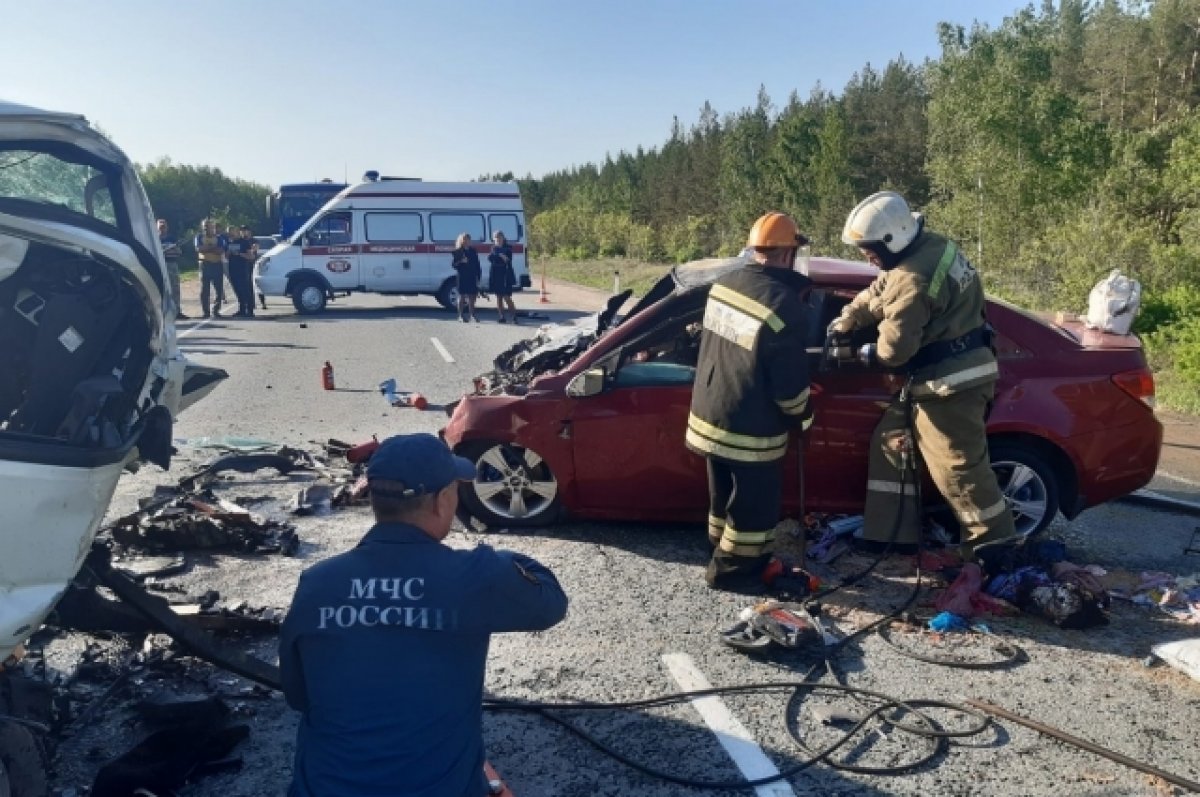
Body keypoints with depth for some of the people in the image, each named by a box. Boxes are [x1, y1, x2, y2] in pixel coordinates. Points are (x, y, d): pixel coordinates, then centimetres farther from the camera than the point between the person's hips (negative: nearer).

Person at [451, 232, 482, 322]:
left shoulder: (473, 251, 11)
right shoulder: (457, 252, 1)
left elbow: (477, 264, 10)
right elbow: (454, 265, -3)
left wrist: (478, 276, 4)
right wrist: (461, 262, -21)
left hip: (472, 277, 3)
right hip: (462, 277, -3)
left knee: (472, 296, 5)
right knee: (462, 296, 1)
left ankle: (472, 315, 12)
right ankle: (461, 316, 7)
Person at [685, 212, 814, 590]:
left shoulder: (723, 285, -3)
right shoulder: (784, 306, -25)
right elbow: (790, 383, -18)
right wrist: (804, 416, 1)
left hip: (709, 414, 7)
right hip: (750, 429, -7)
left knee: (725, 495, 24)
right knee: (754, 504, 12)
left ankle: (724, 552, 41)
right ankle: (730, 569, 25)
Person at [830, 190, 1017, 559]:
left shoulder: (913, 279, -26)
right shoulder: (929, 245, 6)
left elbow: (895, 347, -23)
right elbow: (879, 291, 19)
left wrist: (866, 352, -2)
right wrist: (846, 320, 11)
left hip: (949, 382, -11)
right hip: (951, 373, 11)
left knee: (959, 468, -3)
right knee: (891, 442, 16)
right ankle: (891, 532, 25)